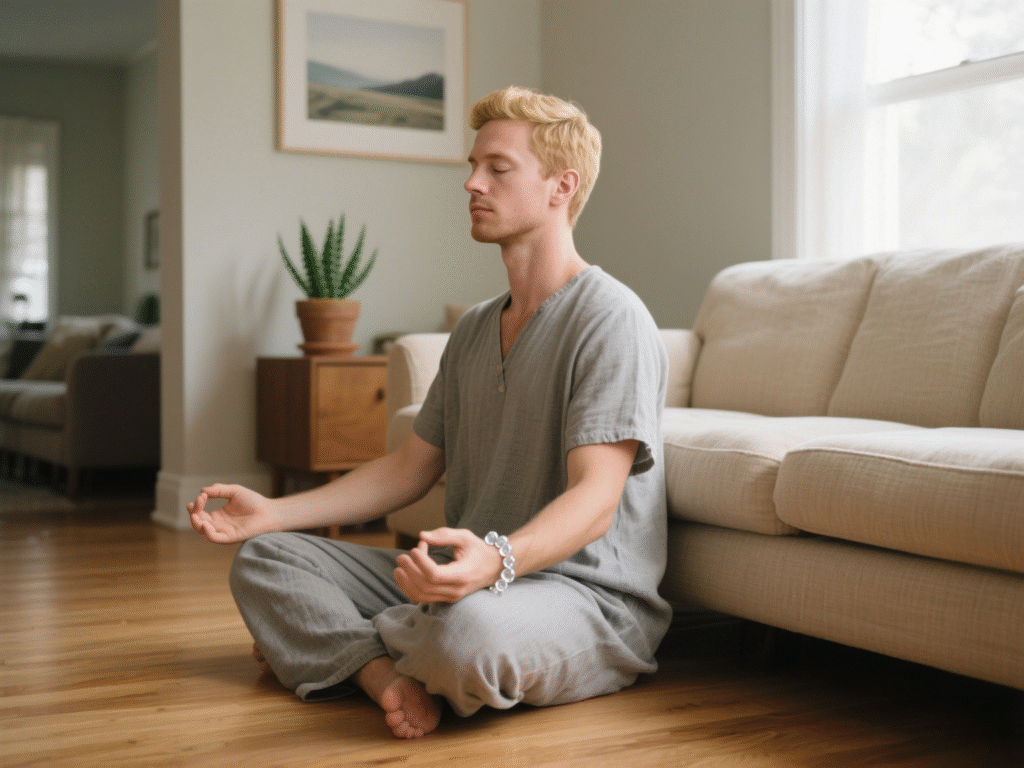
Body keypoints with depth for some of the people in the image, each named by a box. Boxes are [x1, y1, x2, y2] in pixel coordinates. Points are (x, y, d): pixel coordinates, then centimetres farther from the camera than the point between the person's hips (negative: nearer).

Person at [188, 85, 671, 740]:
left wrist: (499, 560, -42)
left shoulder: (610, 318, -12)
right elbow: (412, 467, 18)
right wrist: (273, 512, 9)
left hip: (591, 598, -8)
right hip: (471, 577, 8)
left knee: (466, 627, -41)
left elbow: (595, 499, -21)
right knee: (264, 558, 0)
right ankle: (389, 678, -21)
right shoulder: (474, 330, 16)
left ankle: (331, 644, -8)